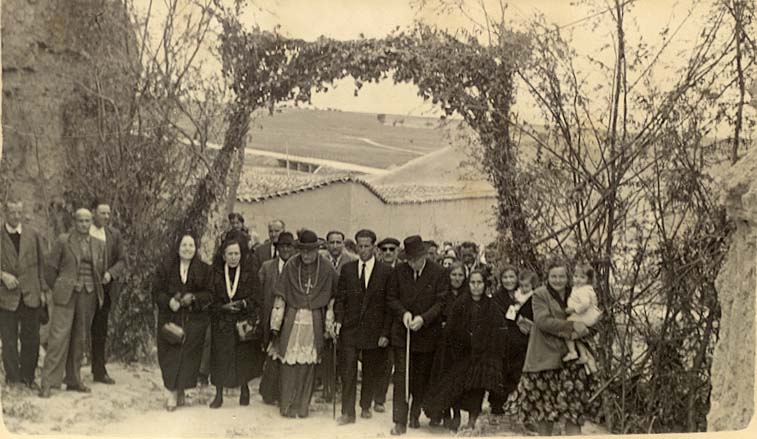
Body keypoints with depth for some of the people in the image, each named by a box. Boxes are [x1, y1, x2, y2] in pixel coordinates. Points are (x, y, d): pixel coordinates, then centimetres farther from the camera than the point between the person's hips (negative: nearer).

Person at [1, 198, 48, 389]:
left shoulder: (33, 235, 8)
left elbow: (41, 263, 11)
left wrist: (42, 290, 7)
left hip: (31, 295, 2)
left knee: (31, 339, 5)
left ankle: (28, 377, 17)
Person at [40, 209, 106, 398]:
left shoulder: (99, 245, 11)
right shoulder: (63, 241, -1)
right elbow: (52, 267, 4)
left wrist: (97, 292, 14)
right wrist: (56, 289, 8)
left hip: (88, 297, 4)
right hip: (66, 295, -4)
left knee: (80, 340, 8)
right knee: (58, 336, -9)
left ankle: (73, 380, 18)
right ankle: (47, 383, -6)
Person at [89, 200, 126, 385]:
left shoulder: (114, 234, 8)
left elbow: (121, 260, 7)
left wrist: (110, 273, -11)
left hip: (104, 287, 3)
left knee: (100, 331, 8)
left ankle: (99, 371, 15)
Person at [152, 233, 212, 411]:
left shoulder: (204, 270, 5)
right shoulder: (166, 268, 6)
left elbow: (211, 293, 1)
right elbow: (156, 291, 3)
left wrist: (194, 298, -15)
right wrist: (169, 301, -16)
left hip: (194, 320, 0)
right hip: (170, 318, 0)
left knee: (188, 355, -3)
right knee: (170, 354, -5)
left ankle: (177, 392, 8)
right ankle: (174, 391, 2)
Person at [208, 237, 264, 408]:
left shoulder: (250, 273, 0)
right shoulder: (215, 273, 2)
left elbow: (257, 298, -2)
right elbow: (210, 298, 1)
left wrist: (243, 303, -18)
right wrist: (224, 307, -14)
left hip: (243, 322, 0)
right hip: (221, 323, 0)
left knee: (244, 358, 4)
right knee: (220, 358, -2)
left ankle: (244, 390, 24)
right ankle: (219, 394, 9)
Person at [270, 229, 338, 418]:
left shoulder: (327, 269, -2)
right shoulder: (291, 266, -2)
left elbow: (333, 298, 5)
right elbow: (280, 296, 1)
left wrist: (329, 323, 2)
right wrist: (276, 323, 0)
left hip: (314, 322, 0)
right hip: (292, 320, 0)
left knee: (308, 364, 3)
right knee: (289, 363, 1)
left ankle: (302, 406, 15)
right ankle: (287, 405, 12)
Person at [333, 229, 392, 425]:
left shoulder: (386, 271, -2)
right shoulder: (347, 269, 6)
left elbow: (389, 304, -2)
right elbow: (340, 298, 8)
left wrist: (385, 332, -6)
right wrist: (338, 320, -6)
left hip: (374, 330, -1)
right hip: (350, 328, 1)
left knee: (371, 372, 10)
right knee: (347, 370, -4)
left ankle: (366, 406, 29)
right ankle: (348, 412, 2)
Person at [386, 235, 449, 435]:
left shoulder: (439, 273, -6)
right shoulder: (399, 271, 1)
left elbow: (441, 302, -7)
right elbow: (391, 298, 5)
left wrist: (423, 318, -20)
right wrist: (403, 313, -13)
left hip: (427, 333, -1)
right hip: (402, 332, 1)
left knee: (421, 377, 11)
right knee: (401, 376, -5)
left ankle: (415, 415, 28)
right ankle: (399, 421, -3)